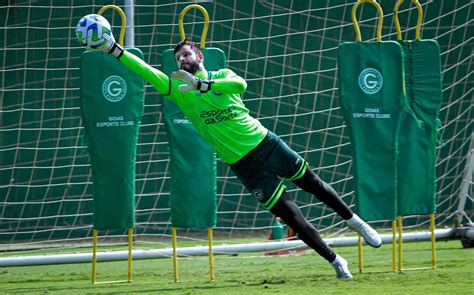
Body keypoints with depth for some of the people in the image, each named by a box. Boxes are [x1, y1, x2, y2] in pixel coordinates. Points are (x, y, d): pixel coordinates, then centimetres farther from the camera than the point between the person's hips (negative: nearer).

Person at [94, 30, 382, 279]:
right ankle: (337, 262, 9)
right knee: (294, 217, -4)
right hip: (243, 165, 0)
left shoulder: (222, 76, -2)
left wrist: (201, 84, -36)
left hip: (266, 143, 0)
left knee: (315, 184, 13)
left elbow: (241, 83, -25)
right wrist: (114, 49, -25)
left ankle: (355, 221, 37)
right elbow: (147, 71, -13)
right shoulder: (177, 88, -1)